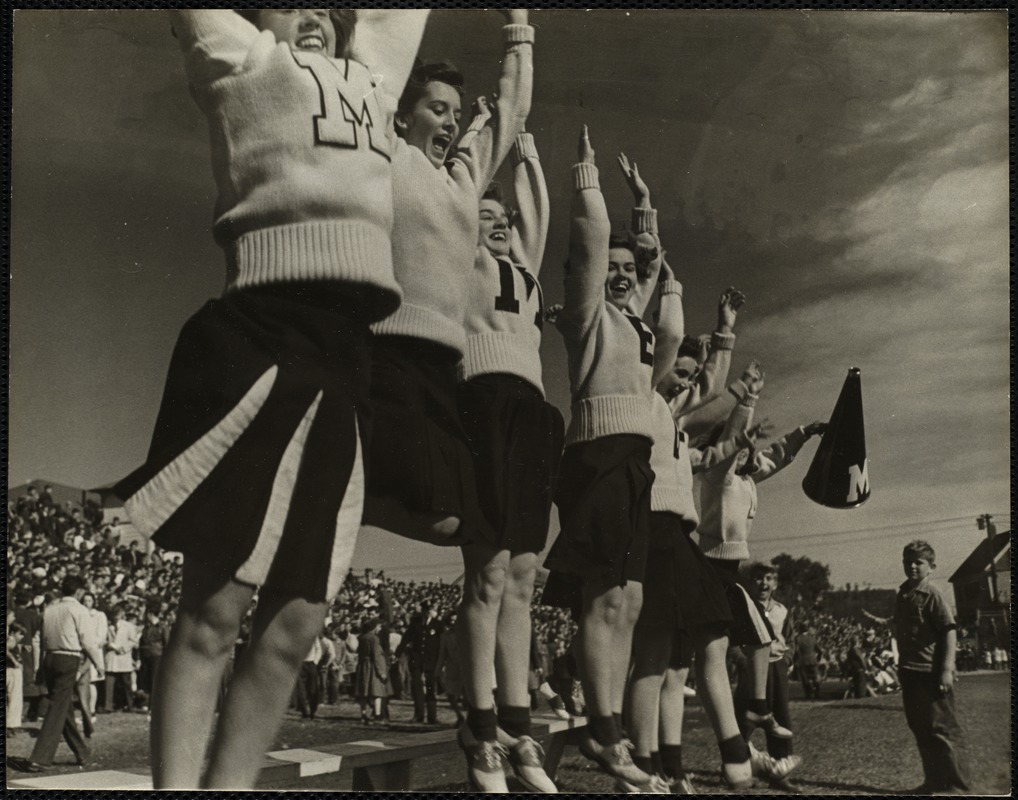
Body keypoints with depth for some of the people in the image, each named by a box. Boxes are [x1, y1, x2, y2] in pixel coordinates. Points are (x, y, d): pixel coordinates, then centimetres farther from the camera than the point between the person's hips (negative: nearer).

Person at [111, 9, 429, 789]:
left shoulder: (370, 75, 30)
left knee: (294, 624, 5)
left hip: (347, 357, 6)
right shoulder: (239, 54, 16)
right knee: (214, 610, -6)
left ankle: (227, 785, 14)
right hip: (264, 333, -6)